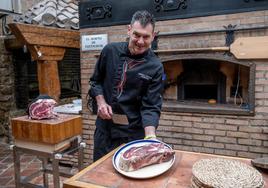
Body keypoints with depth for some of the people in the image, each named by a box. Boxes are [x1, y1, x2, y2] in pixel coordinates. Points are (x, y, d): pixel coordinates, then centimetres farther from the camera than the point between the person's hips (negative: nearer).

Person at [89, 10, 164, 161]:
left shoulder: (155, 67, -13)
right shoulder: (110, 51, -5)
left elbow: (151, 106, -14)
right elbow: (96, 81, 8)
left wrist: (150, 136, -28)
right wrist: (101, 102, -8)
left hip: (133, 132, -2)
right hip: (104, 126, 3)